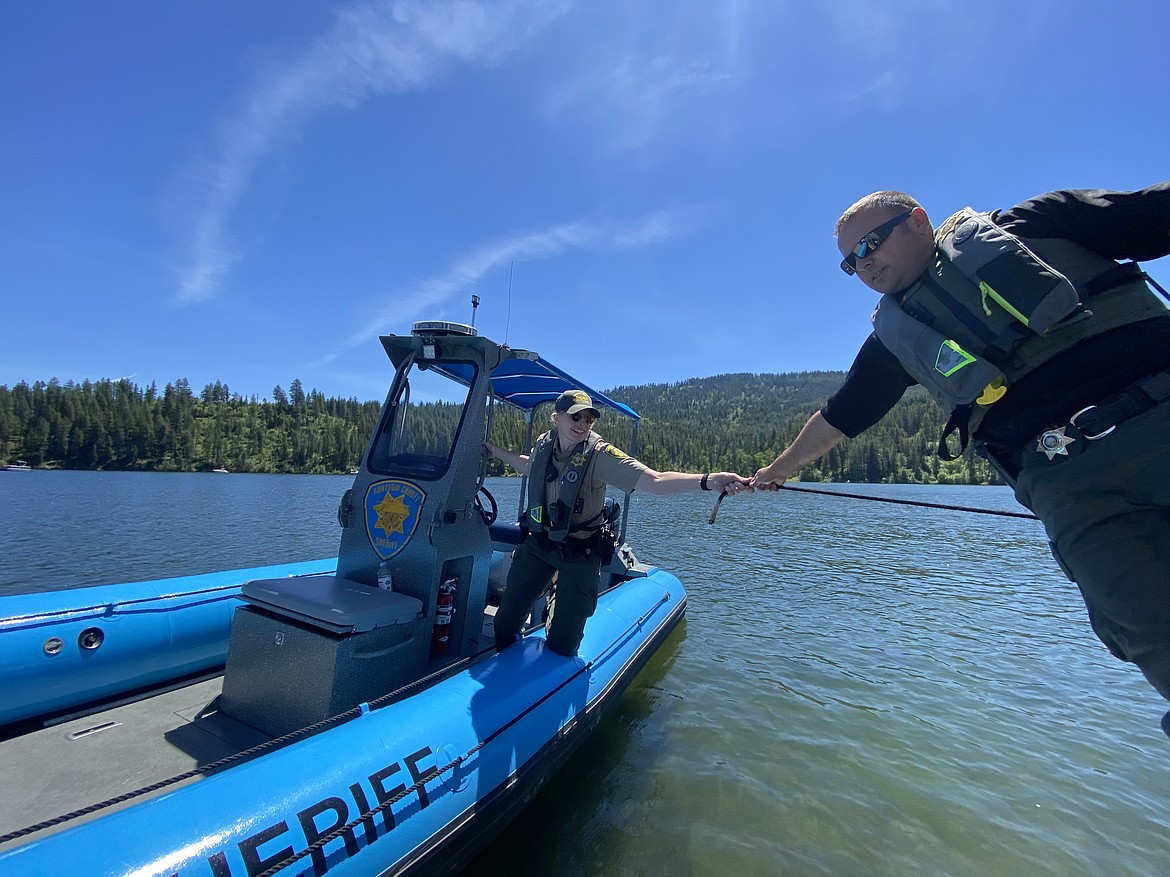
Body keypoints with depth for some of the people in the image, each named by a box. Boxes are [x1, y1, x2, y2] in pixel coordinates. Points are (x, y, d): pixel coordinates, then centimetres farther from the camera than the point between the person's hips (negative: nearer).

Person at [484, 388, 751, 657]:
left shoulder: (598, 454, -22)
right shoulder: (543, 444, -5)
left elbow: (654, 480, -33)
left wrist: (707, 480, -46)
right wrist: (495, 451, 24)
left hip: (579, 553, -4)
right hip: (536, 543, 5)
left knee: (562, 646, 5)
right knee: (504, 623, 12)